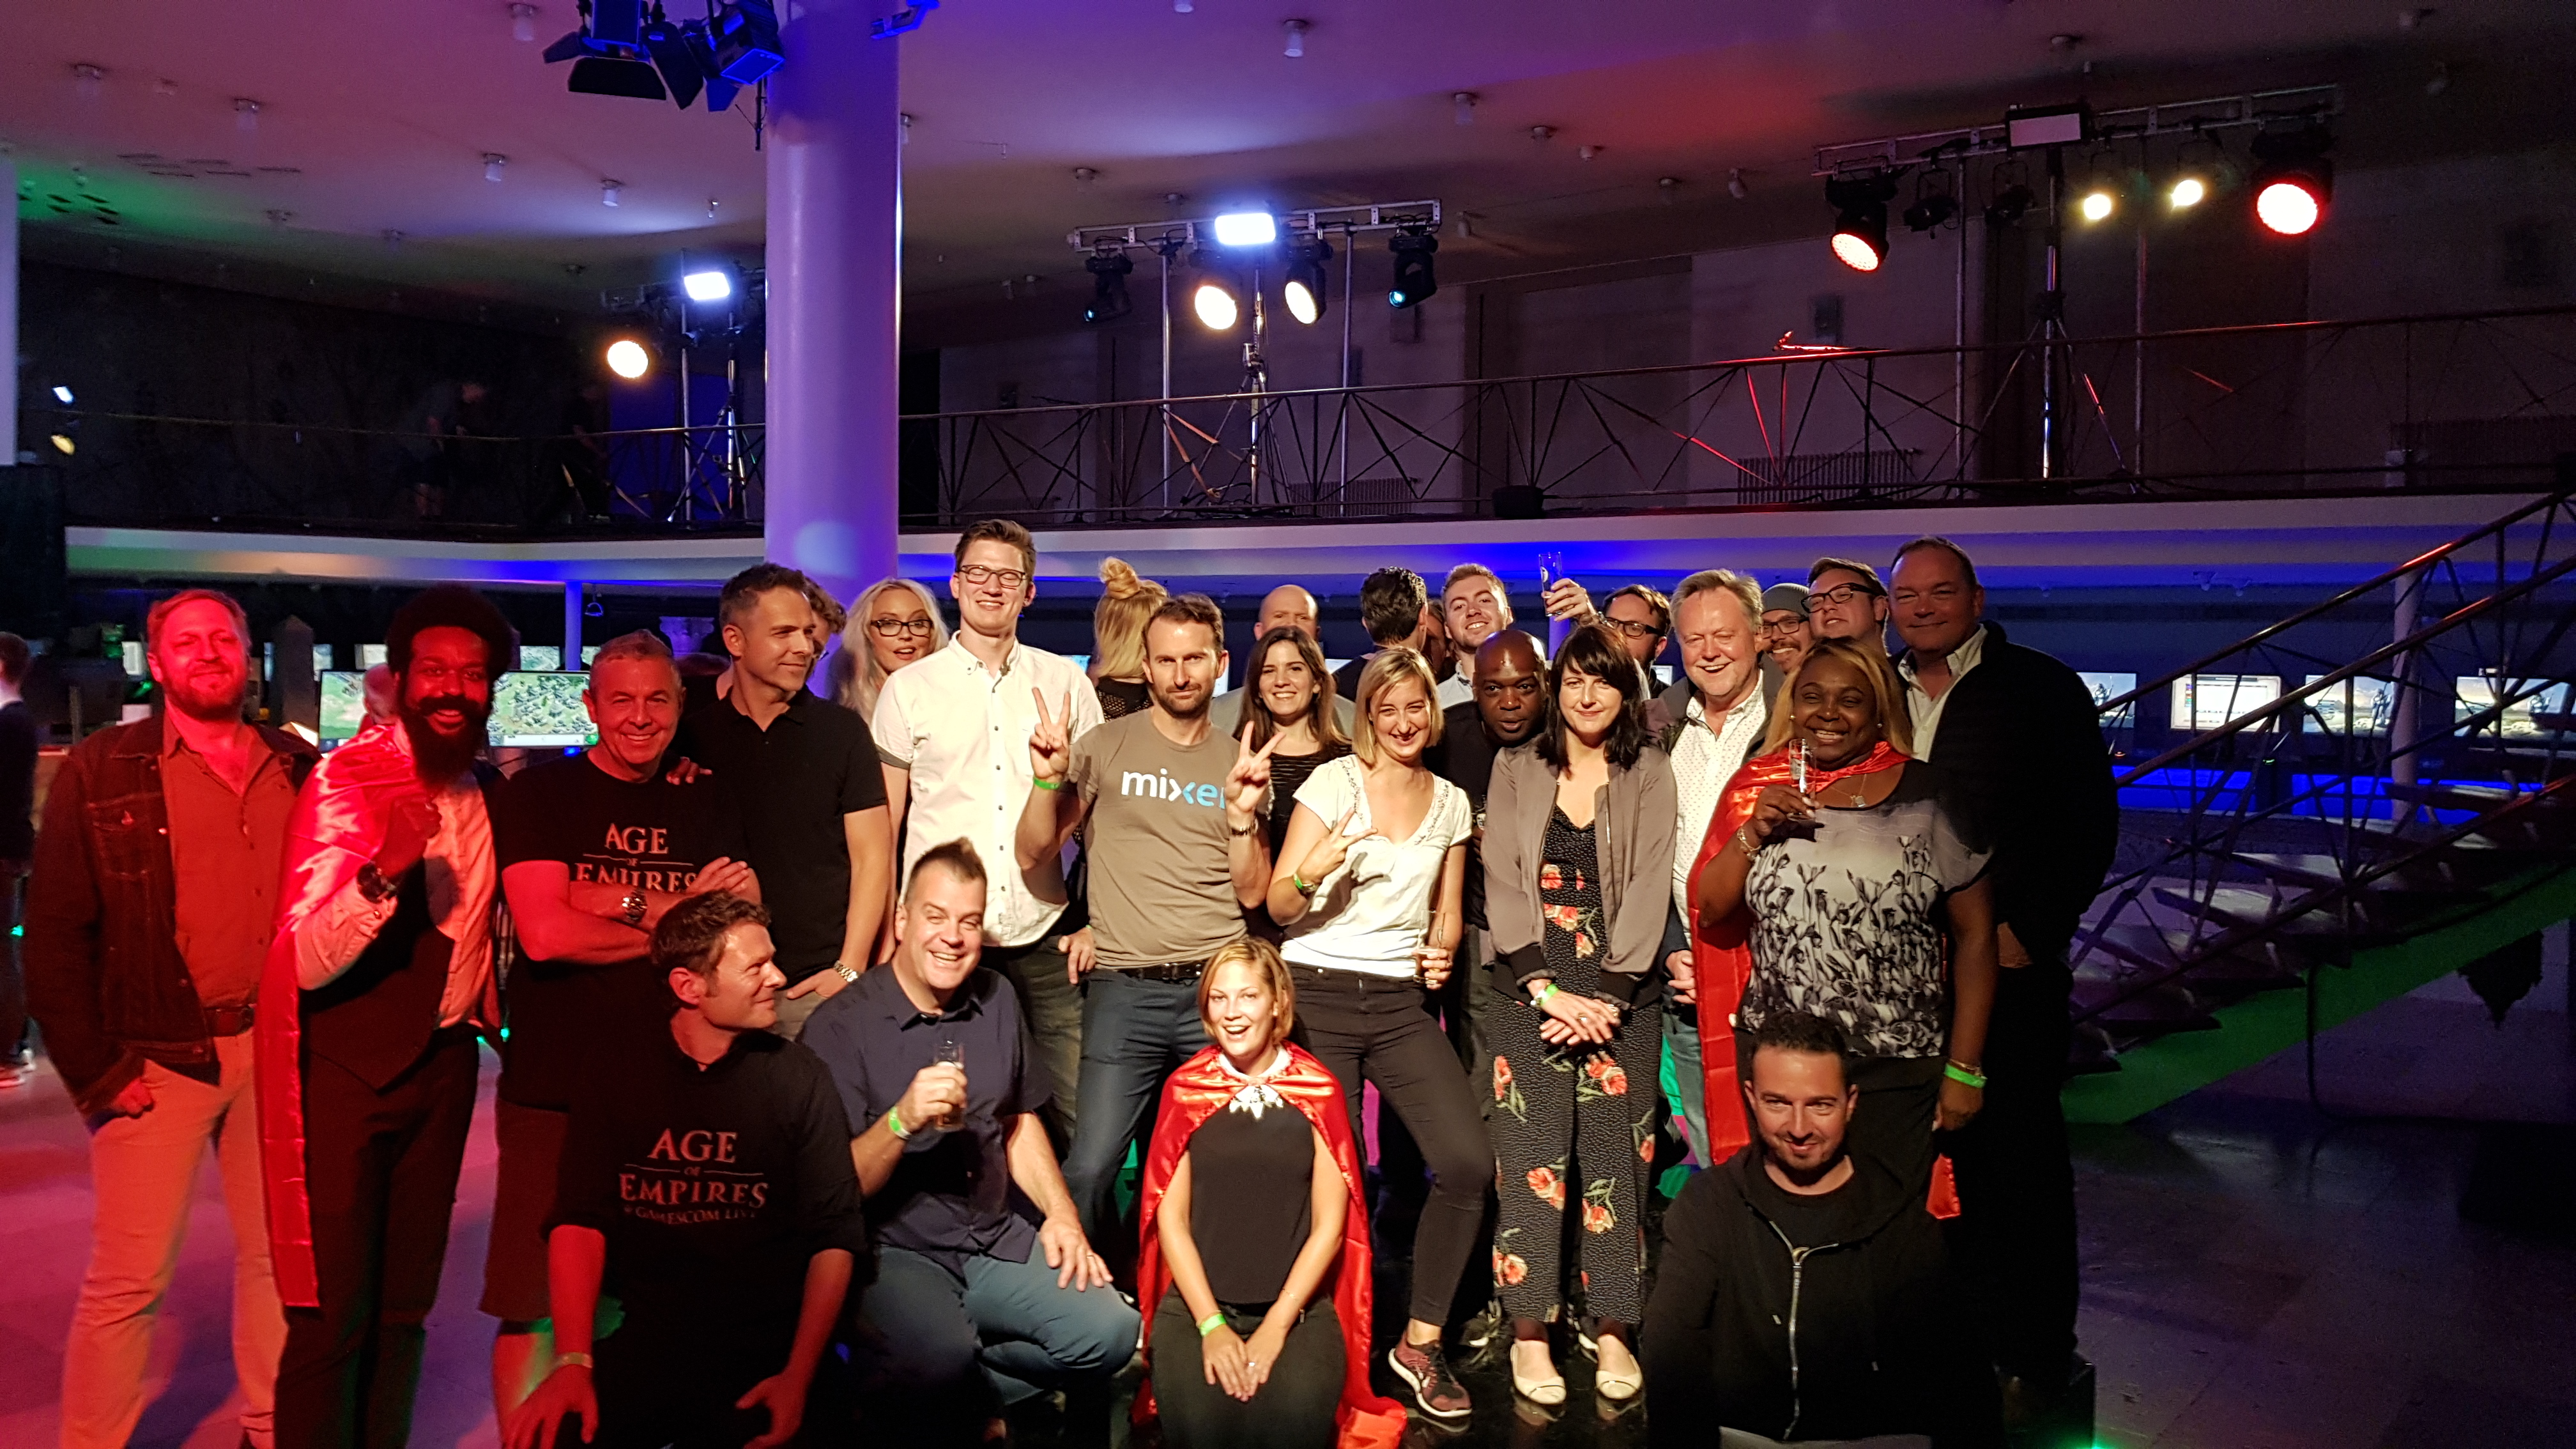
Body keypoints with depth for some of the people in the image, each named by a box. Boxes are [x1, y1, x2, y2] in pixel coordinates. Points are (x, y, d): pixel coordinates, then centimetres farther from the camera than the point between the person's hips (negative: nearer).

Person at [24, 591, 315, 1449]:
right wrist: (95, 1073, -7)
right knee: (127, 1280, 1)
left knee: (279, 1255, 12)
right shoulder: (101, 773, -1)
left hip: (278, 1048, 3)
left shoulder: (297, 769, 8)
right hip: (161, 1057, -3)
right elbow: (56, 934, -3)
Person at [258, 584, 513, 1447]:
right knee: (332, 1312, -3)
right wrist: (382, 868, -40)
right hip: (344, 1067, -6)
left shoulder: (488, 792, 4)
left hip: (444, 1061, 6)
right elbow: (306, 961, -26)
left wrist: (492, 1012, 18)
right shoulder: (346, 779, -15)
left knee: (406, 1302, 14)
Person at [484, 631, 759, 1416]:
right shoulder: (538, 794, 1)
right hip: (556, 1090, -3)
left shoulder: (709, 804, 12)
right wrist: (676, 921, -3)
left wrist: (626, 900, -11)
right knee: (533, 1309, 1)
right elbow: (546, 933, -12)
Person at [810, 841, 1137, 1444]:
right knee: (941, 1361, -35)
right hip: (893, 1251, -6)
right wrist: (902, 1121, -29)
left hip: (997, 1240, 6)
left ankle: (956, 1398, 3)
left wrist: (1062, 1213, 6)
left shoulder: (996, 1000, 8)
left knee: (1110, 1332, -15)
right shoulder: (840, 1027, -10)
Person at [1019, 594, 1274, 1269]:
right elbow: (1034, 853, 4)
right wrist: (1048, 780, -13)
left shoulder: (1241, 762, 11)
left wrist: (1242, 812, -7)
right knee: (1090, 1168, -8)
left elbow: (1252, 892, 8)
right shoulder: (1106, 746, 5)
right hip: (1124, 990, -2)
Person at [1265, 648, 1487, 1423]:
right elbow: (1277, 903, -5)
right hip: (1318, 993, -3)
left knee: (1468, 1162, -13)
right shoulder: (1334, 782, -2)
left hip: (1402, 1001, 3)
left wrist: (1441, 951, -3)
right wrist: (1313, 870, -25)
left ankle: (1421, 1342, 5)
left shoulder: (1451, 801, 10)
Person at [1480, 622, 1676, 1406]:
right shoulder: (1516, 771, 9)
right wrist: (1546, 989, -9)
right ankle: (1530, 1331, 3)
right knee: (1532, 1153, -5)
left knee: (1615, 1154, -1)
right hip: (1530, 988, 0)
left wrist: (1609, 995, -10)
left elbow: (1648, 890, -1)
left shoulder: (1650, 774, 7)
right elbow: (1502, 885, 2)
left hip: (1620, 993, 0)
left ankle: (1613, 1329, 9)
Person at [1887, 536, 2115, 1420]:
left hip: (2008, 970, -4)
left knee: (2019, 1160, 3)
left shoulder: (2043, 690, 0)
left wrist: (2030, 933, -11)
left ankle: (2033, 1357, 16)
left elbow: (2091, 825, -3)